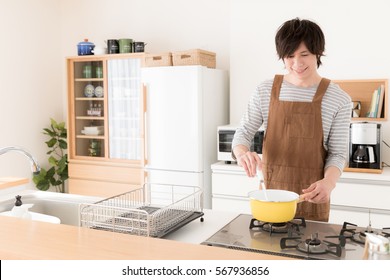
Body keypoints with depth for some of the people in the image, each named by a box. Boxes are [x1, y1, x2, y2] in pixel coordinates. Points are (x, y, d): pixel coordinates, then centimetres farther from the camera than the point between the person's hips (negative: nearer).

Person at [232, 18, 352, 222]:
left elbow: (338, 153, -4)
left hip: (311, 196, -1)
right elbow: (243, 133, 1)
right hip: (270, 190, 1)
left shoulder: (338, 100, -6)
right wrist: (242, 153, -21)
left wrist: (328, 181, -24)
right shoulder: (264, 92, -2)